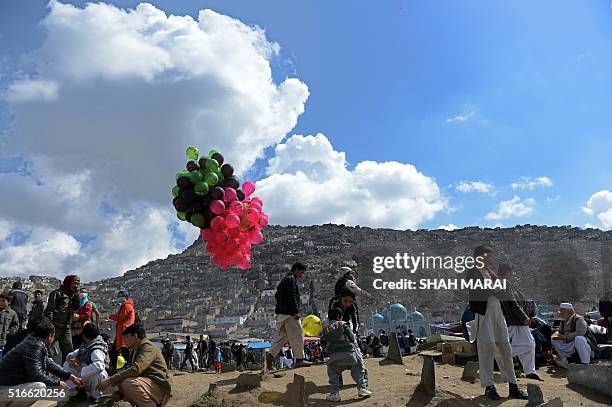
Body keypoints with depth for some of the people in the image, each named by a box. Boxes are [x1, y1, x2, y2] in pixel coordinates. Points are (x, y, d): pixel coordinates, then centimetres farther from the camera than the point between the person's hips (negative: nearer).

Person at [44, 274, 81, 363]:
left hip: (66, 328, 7)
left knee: (69, 350, 8)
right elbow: (49, 310, -12)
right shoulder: (58, 293, -7)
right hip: (56, 326, -7)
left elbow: (76, 308, 9)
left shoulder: (72, 295, 16)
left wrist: (76, 295, 1)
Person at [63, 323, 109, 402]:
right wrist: (70, 357, -10)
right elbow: (78, 352, 14)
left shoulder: (97, 350, -30)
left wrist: (81, 369, -39)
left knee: (97, 373, -42)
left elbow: (99, 366, -48)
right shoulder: (86, 345, -3)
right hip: (84, 376, 8)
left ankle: (96, 395, -12)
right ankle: (74, 391, 8)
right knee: (66, 365, 0)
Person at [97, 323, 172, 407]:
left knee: (128, 383, -28)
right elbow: (131, 374, 18)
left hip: (161, 388, -10)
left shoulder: (148, 346, -13)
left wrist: (110, 380, -23)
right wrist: (119, 393, 2)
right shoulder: (136, 351, 18)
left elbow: (136, 369, -27)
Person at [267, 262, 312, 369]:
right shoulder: (291, 279, -10)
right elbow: (292, 297, -19)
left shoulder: (284, 280, 21)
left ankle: (271, 355, 2)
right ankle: (299, 359, 3)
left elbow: (277, 295, 25)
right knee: (297, 336, -2)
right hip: (289, 313, -10)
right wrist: (296, 311, -20)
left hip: (280, 312, 10)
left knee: (281, 335, 12)